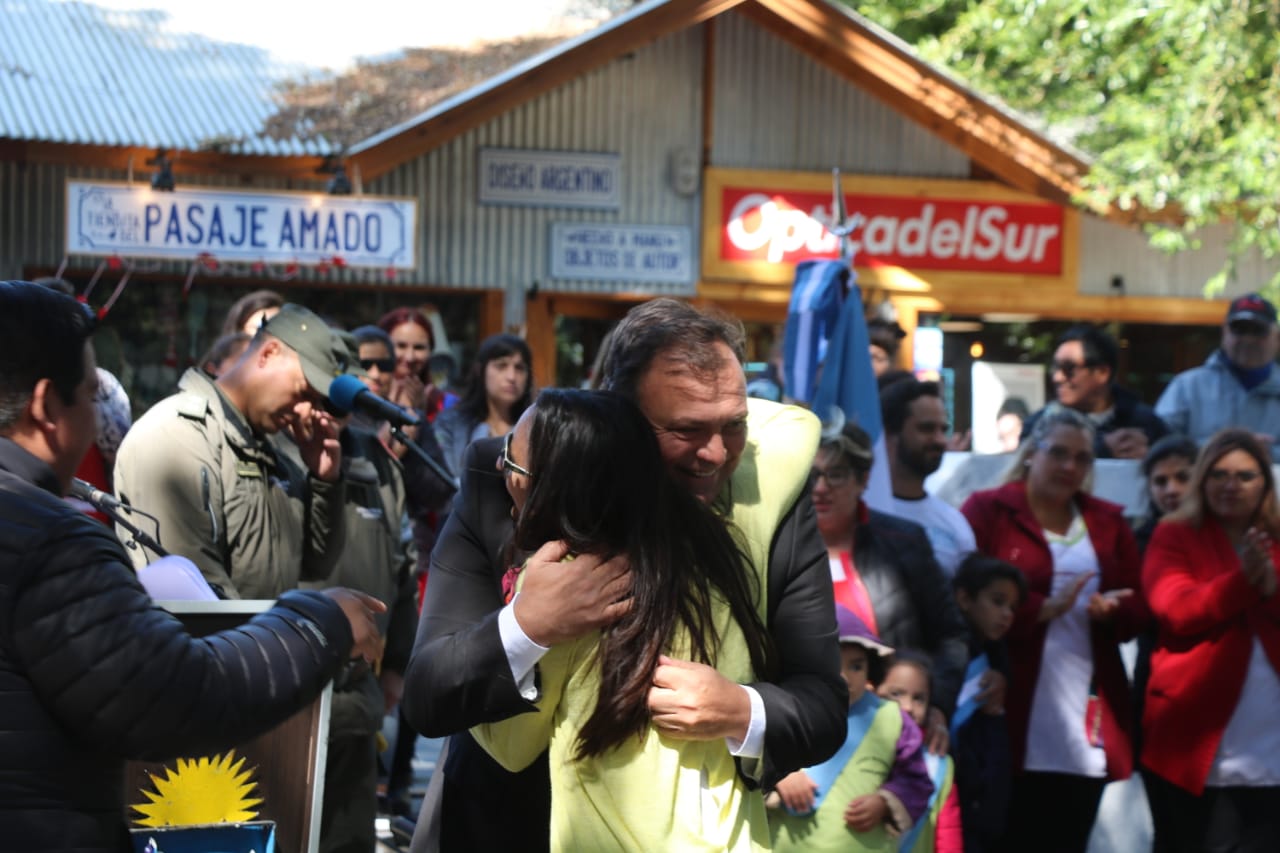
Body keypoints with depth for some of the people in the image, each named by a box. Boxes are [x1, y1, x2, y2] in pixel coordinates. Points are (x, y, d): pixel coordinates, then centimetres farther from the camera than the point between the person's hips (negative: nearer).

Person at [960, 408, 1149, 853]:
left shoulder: (1107, 521, 18)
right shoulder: (986, 510, 1)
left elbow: (1136, 610, 15)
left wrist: (1110, 611, -8)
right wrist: (1046, 609, -17)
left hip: (1086, 728, 5)